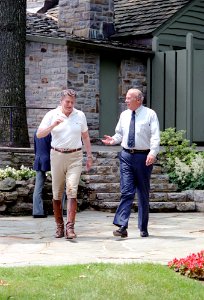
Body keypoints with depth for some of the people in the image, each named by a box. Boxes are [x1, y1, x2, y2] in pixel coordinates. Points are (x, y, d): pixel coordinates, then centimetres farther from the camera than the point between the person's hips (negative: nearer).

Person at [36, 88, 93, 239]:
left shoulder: (80, 115, 7)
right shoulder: (52, 115, 2)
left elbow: (85, 136, 16)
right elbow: (39, 134, -3)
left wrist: (89, 156, 14)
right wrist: (53, 125, -18)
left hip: (75, 157, 0)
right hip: (57, 156, 1)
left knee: (72, 191, -13)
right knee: (57, 193, 5)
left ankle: (70, 227, -17)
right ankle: (59, 226, 16)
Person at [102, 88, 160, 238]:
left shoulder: (150, 114, -3)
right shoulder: (124, 115, 12)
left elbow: (155, 136, -10)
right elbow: (120, 134, 20)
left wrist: (153, 152, -25)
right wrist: (113, 140, -2)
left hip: (143, 156, -3)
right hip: (126, 156, 3)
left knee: (143, 194, 7)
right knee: (126, 192, -6)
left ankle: (143, 228, 18)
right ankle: (122, 227, -11)